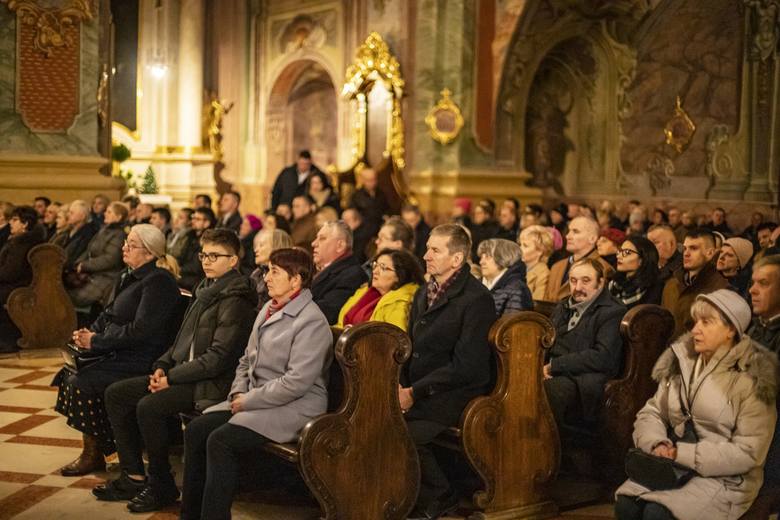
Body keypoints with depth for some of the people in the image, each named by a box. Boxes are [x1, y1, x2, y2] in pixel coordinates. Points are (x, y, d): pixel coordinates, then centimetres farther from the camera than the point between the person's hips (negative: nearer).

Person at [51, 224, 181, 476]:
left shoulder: (158, 282, -16)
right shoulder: (130, 277, 14)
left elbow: (141, 330, -23)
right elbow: (109, 314, 20)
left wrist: (96, 341, -17)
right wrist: (89, 333, 0)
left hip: (142, 360, -10)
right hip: (119, 353, 10)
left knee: (81, 381, -20)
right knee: (69, 372, -1)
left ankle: (93, 455, -4)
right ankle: (91, 449, 5)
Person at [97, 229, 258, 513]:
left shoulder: (235, 299, -15)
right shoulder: (205, 289, 14)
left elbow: (219, 357, -21)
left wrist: (172, 377, -17)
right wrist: (162, 366, 3)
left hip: (211, 382, -10)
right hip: (182, 371, 10)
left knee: (148, 406, -29)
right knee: (115, 394, 2)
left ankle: (162, 486, -9)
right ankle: (134, 476, 5)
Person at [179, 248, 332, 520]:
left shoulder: (312, 322, -15)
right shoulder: (268, 310, 15)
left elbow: (297, 382, -22)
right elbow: (246, 360, 22)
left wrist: (249, 400, -16)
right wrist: (238, 393, 3)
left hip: (295, 408, -9)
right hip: (254, 400, 9)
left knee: (221, 441, -25)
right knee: (196, 430, -7)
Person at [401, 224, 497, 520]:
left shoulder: (477, 299, -11)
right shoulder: (423, 294, 15)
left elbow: (466, 366, -17)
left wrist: (415, 392, -17)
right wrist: (401, 386, 1)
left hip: (455, 396, -7)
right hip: (418, 394, 7)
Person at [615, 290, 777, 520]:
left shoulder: (751, 379, -10)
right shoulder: (683, 360, 7)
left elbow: (748, 452, -15)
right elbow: (652, 412, 10)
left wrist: (683, 454, -18)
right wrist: (656, 444, -12)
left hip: (725, 477, -5)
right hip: (673, 465, 5)